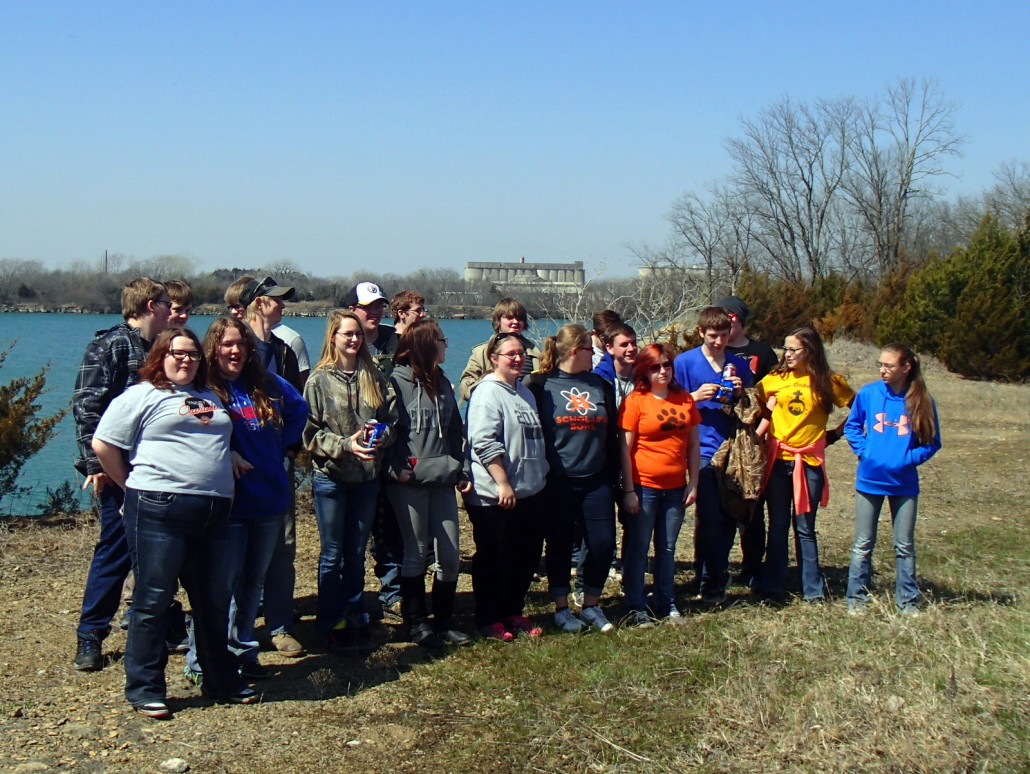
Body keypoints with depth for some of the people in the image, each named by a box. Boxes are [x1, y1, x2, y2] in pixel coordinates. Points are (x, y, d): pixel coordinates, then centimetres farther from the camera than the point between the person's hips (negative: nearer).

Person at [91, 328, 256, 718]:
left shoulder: (211, 398, 21)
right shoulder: (142, 395, 0)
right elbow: (103, 444, -3)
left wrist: (232, 474, 16)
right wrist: (131, 486, 0)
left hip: (214, 511, 6)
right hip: (160, 510, -6)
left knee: (214, 600, 13)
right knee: (153, 599, 0)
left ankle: (222, 682, 25)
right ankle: (144, 689, 10)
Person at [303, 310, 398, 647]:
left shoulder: (375, 378, 5)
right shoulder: (320, 380, -5)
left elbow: (391, 420, 9)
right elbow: (310, 432, -8)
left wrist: (382, 437, -12)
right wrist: (345, 445, -21)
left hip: (367, 477, 3)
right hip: (330, 477, -3)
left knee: (357, 552, 13)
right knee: (332, 554, 5)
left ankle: (354, 614, 26)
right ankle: (330, 622, 14)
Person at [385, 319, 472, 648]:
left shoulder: (442, 383, 16)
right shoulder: (396, 381, -5)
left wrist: (461, 470, 11)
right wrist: (395, 468, -16)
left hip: (442, 480, 6)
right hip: (409, 482, -6)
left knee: (450, 553, 3)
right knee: (417, 552, 0)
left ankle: (444, 621, 16)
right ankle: (416, 623, 12)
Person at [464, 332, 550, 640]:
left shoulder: (525, 392, 15)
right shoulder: (488, 393, -12)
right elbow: (484, 443, -21)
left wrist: (540, 475, 21)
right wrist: (503, 484, -23)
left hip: (530, 492, 8)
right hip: (494, 496, -8)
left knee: (526, 556, 13)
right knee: (494, 558, 2)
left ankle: (513, 612, 27)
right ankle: (489, 619, 14)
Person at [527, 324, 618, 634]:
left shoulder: (601, 385, 11)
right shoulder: (540, 385, -3)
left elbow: (612, 434, 14)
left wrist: (613, 476, 11)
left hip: (596, 482, 4)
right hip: (557, 483, -4)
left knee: (604, 545, 1)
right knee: (560, 547, 5)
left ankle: (591, 606, 19)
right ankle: (562, 609, 19)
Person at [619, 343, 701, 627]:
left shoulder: (685, 400, 7)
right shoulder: (635, 400, -6)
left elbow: (693, 446, 11)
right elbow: (625, 448, -8)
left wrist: (693, 483, 5)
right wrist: (628, 490, -11)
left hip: (675, 487, 4)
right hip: (644, 487, -4)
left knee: (667, 548, 13)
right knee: (638, 548, 3)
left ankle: (665, 603, 25)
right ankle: (635, 607, 11)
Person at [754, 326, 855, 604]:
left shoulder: (829, 382, -1)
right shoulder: (775, 379, 2)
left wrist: (837, 432, 4)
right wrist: (756, 434, 0)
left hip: (809, 461, -1)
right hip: (778, 459, 1)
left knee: (805, 528, 4)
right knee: (778, 526, 6)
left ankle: (813, 590, 14)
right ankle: (772, 588, 12)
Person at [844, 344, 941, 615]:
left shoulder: (922, 401, -8)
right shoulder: (868, 393, -7)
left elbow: (932, 442, 1)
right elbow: (851, 426, 7)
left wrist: (909, 458, -13)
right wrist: (863, 451, -7)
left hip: (904, 483, 0)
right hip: (869, 479, 0)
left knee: (904, 546, 10)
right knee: (863, 545, 9)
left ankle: (908, 601, 20)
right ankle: (857, 598, 17)